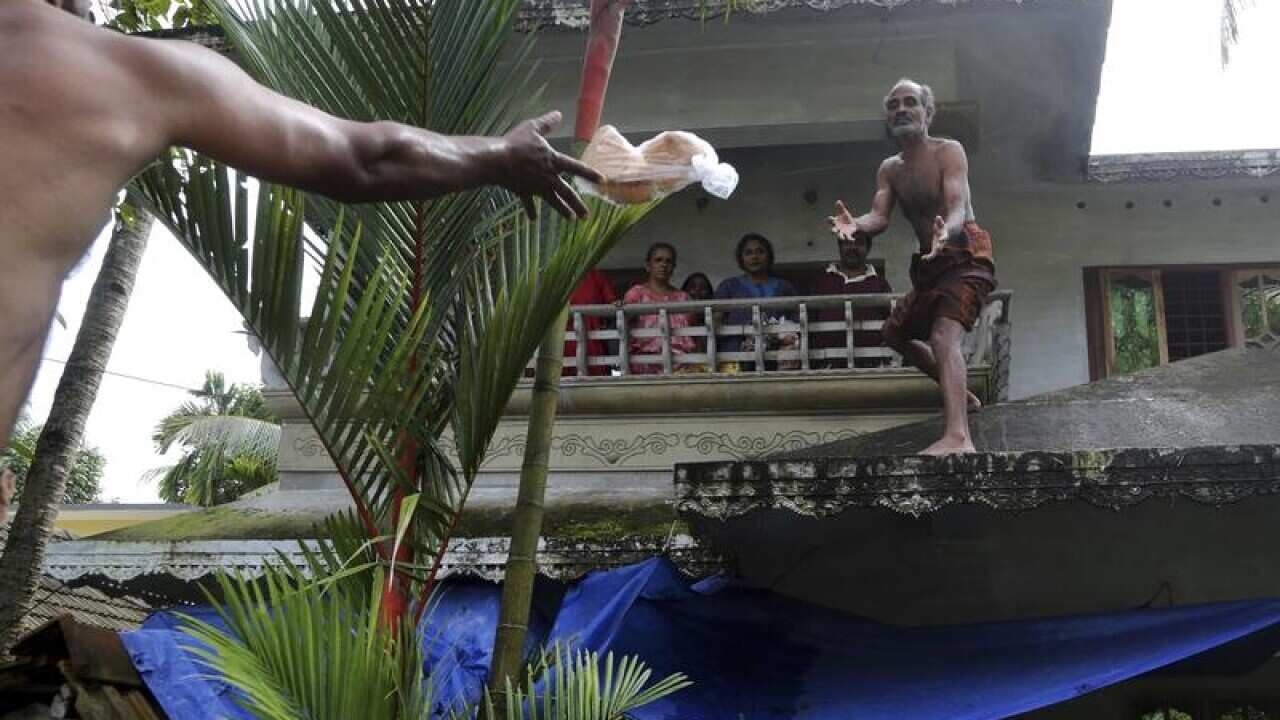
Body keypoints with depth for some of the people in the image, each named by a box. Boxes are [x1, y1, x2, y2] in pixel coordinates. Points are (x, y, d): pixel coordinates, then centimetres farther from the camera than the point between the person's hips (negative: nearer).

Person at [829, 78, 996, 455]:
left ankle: (958, 437, -45)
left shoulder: (949, 152, -10)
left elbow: (958, 208, -25)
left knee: (943, 337, -29)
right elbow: (879, 216, -6)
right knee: (896, 333, 22)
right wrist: (856, 225, -31)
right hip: (931, 264, 9)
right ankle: (960, 395, 39)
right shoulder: (889, 169, 10)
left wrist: (945, 232, -49)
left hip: (965, 256, -9)